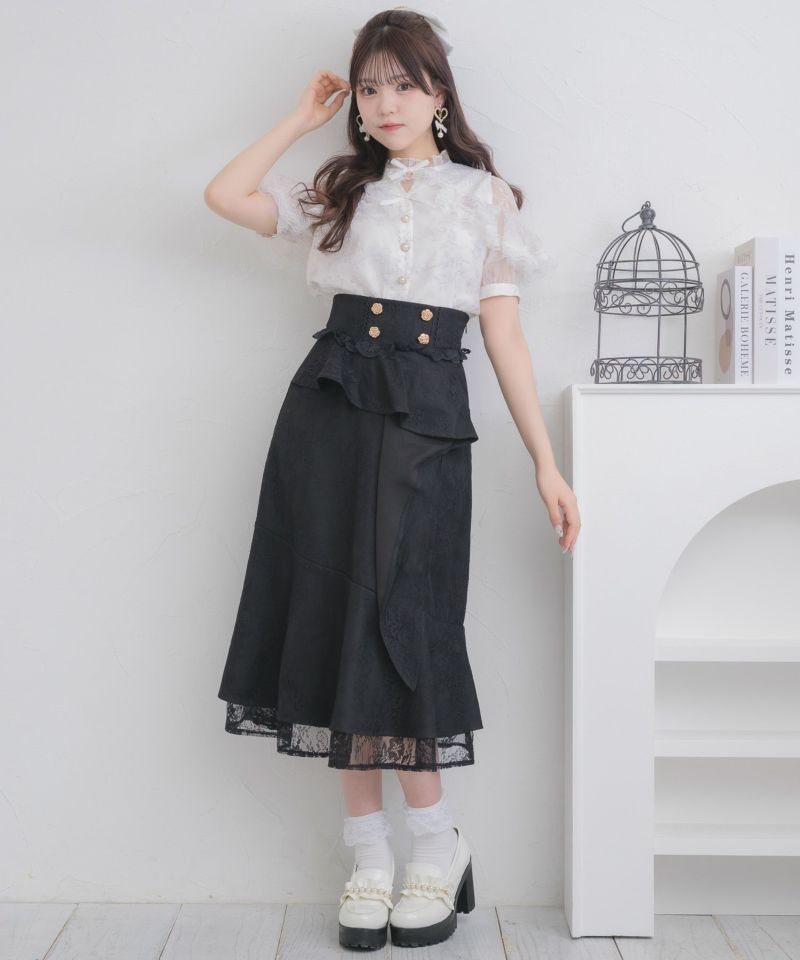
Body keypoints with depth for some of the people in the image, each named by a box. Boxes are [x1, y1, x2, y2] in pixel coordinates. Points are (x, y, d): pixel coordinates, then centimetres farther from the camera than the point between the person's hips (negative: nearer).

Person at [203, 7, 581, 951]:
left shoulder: (484, 196, 11)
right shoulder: (340, 189, 16)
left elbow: (504, 336, 6)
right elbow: (224, 196, 5)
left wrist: (547, 464, 0)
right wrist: (302, 118, 13)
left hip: (427, 418, -2)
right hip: (330, 408, 3)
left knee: (398, 620, -6)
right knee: (335, 615, 1)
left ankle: (437, 843, 12)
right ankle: (369, 847, 14)